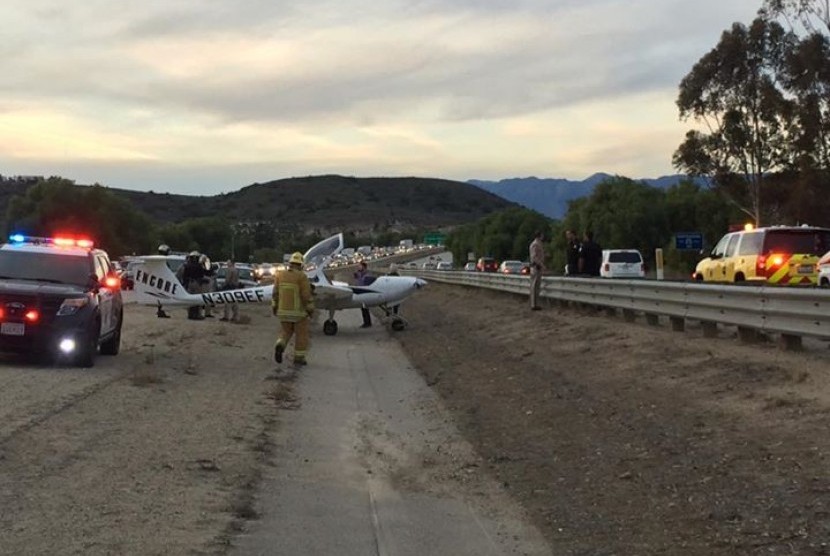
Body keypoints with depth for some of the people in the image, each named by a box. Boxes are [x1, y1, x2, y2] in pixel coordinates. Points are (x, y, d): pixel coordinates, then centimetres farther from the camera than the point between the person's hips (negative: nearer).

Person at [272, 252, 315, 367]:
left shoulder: (280, 275, -2)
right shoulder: (302, 277, -15)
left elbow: (276, 293, 1)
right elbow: (306, 295, -16)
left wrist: (274, 308, 11)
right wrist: (310, 310, -6)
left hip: (284, 310, 4)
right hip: (299, 311, -4)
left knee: (285, 332, 17)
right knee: (301, 335, 9)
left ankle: (280, 346, -12)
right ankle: (299, 359, 9)